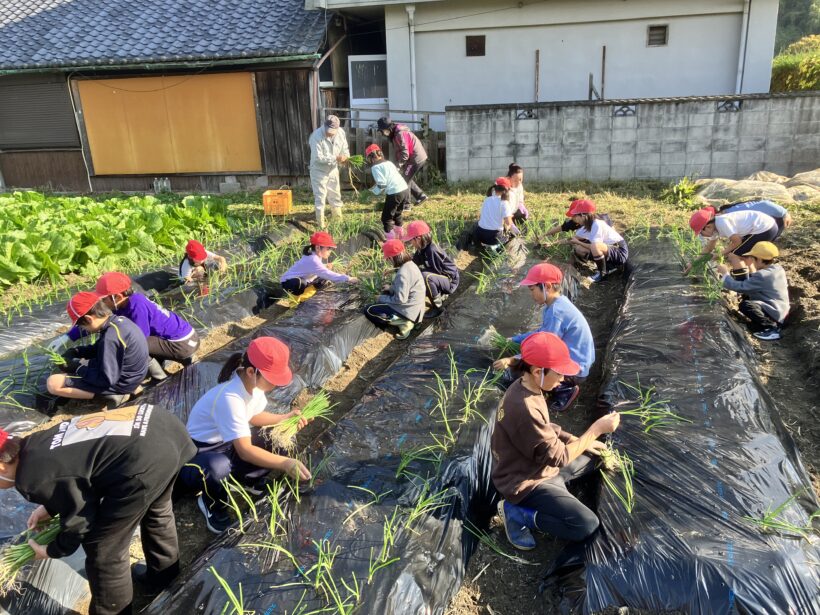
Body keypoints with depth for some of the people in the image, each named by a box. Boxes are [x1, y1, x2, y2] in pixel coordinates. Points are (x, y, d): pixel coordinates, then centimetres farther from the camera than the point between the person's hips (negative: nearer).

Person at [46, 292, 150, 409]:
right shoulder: (119, 320, 0)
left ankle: (112, 394, -9)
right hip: (129, 375, 9)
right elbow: (100, 348, 19)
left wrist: (78, 368, -13)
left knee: (53, 383, -11)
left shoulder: (111, 337, -29)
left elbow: (106, 380, -25)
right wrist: (76, 352, 6)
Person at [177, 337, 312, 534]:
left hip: (229, 444, 7)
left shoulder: (251, 382, -11)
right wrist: (285, 464, -38)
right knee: (218, 467, -42)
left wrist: (285, 418, -7)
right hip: (199, 453, -7)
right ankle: (212, 505, -6)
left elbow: (254, 416, 8)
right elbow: (245, 451, -36)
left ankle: (249, 480, 13)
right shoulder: (230, 397, -35)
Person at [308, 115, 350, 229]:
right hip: (319, 171, -5)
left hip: (333, 169, 6)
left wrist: (345, 157, -18)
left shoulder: (340, 132, -9)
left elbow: (345, 148, 4)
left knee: (335, 195, 17)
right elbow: (318, 157, -29)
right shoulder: (316, 136, -26)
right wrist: (335, 158, -35)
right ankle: (321, 225, 8)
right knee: (320, 198, -1)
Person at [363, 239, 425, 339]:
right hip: (414, 308, 9)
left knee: (368, 310, -2)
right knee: (386, 294, 31)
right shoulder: (410, 264, 3)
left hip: (408, 311, -9)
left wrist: (382, 298, -11)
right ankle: (404, 321, 11)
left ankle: (402, 323, -6)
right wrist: (391, 288, 13)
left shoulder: (402, 273, -26)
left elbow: (400, 299, -25)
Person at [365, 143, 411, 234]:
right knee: (397, 214, 27)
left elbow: (382, 184, -12)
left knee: (386, 218, 3)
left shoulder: (375, 167, -3)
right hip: (405, 189, 8)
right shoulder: (389, 162, 20)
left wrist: (374, 190, 5)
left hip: (394, 193, -8)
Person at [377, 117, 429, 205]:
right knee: (407, 179, 18)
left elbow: (405, 153, -26)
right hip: (417, 158, 10)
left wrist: (398, 165, -23)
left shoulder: (400, 133, -22)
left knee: (405, 181, -5)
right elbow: (399, 151, 11)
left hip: (416, 159, -10)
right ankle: (421, 196, 24)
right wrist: (398, 164, 2)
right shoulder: (395, 133, 9)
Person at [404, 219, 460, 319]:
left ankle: (437, 307, -18)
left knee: (425, 276, -36)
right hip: (440, 277, 10)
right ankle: (441, 295, 21)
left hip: (450, 281, -10)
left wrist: (419, 269, -17)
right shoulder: (421, 249, -1)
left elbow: (437, 270, -25)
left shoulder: (432, 251, -28)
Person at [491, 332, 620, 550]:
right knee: (587, 524, -15)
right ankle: (517, 513, -5)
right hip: (525, 483, -10)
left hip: (535, 467, 10)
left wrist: (582, 442, 5)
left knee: (589, 458, 21)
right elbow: (558, 457, -25)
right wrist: (596, 429, -20)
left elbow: (546, 430, 12)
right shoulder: (525, 408, -35)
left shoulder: (523, 387, -5)